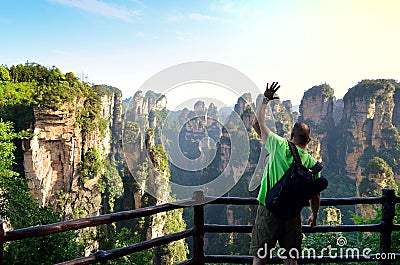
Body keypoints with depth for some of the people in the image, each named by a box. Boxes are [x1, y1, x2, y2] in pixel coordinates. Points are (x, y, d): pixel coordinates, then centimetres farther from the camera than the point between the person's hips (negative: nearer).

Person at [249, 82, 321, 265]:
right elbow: (315, 196, 8)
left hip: (268, 210, -3)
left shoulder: (279, 146, -9)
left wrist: (266, 99, 14)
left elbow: (258, 122, 3)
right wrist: (314, 216, 26)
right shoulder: (312, 163, 0)